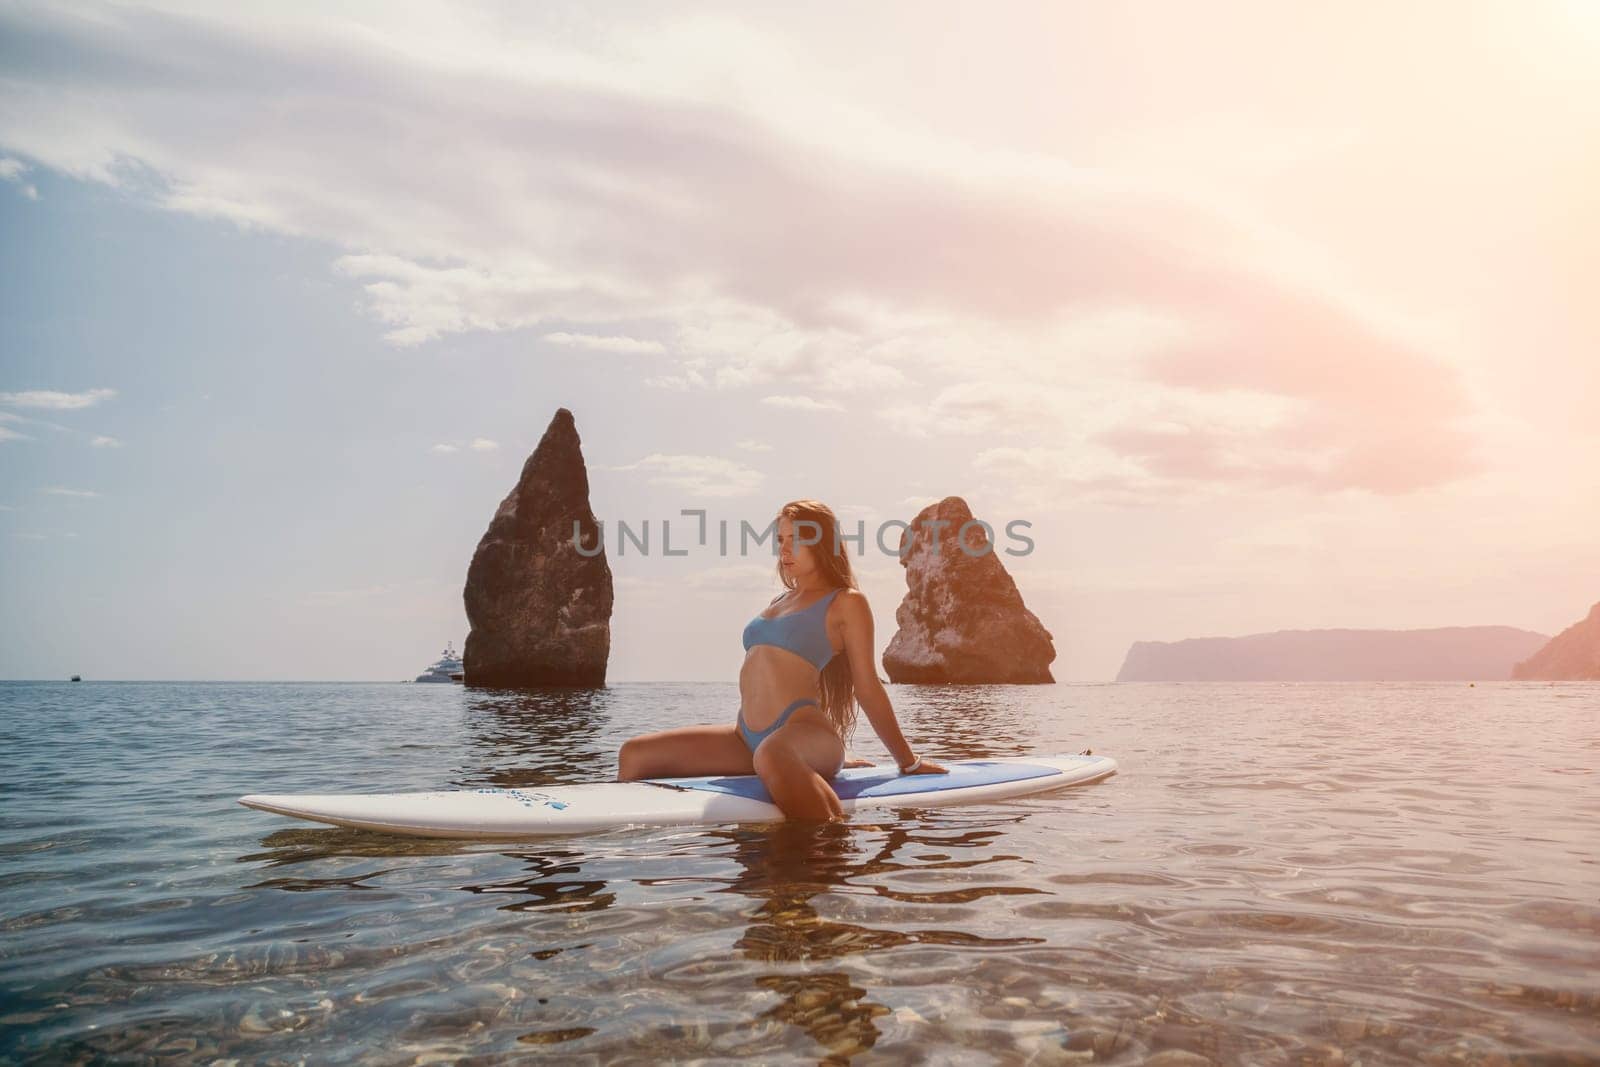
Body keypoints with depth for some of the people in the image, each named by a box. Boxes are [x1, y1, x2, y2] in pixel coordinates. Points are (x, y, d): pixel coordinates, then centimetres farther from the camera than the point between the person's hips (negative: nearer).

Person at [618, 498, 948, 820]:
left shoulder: (846, 602, 3)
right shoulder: (779, 601, 24)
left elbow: (868, 688, 5)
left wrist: (908, 761, 6)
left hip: (805, 732, -8)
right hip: (747, 738, 8)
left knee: (771, 754, -44)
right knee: (634, 754, -4)